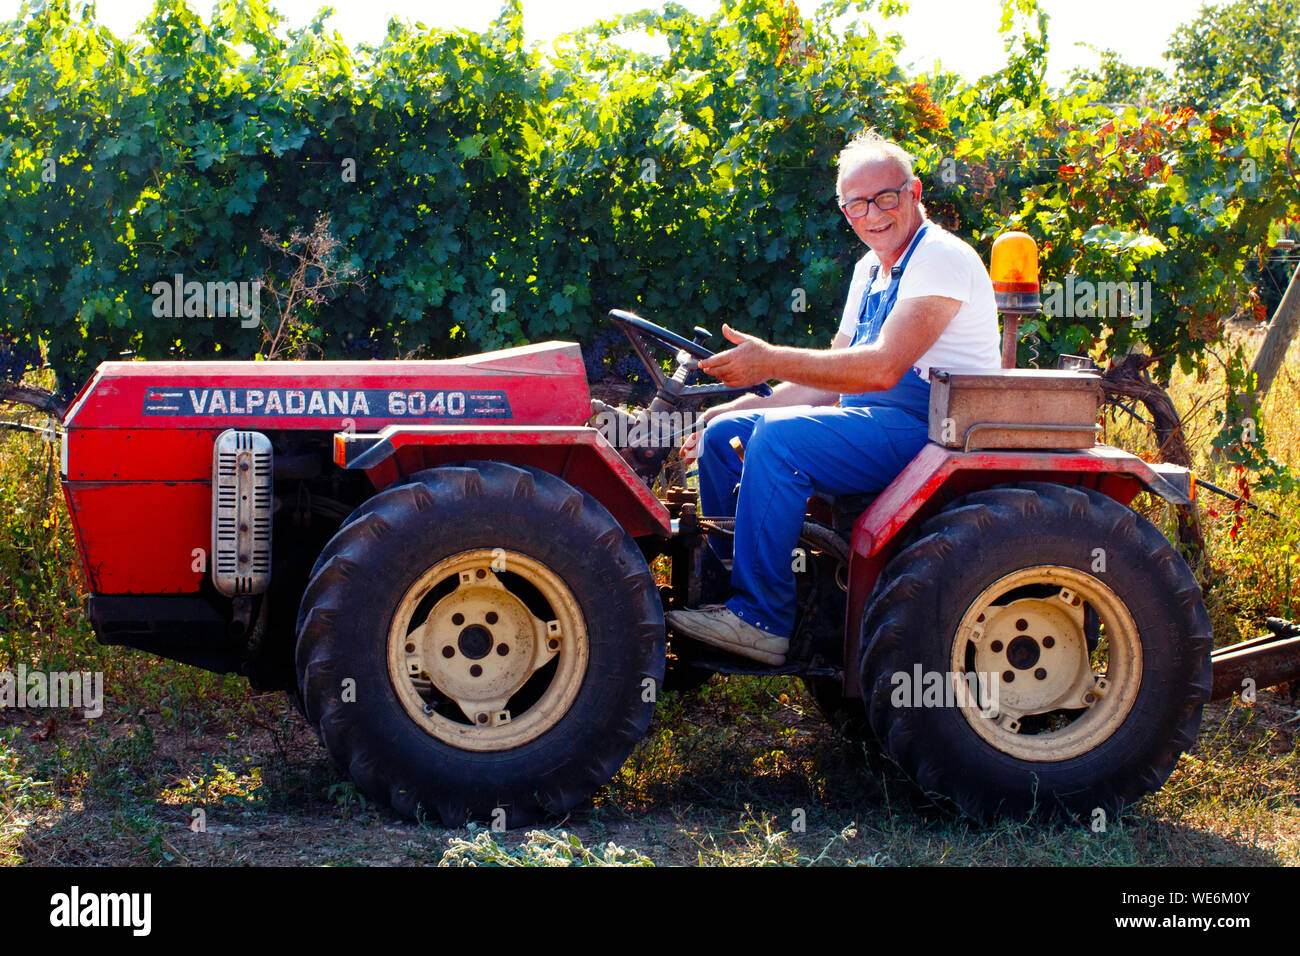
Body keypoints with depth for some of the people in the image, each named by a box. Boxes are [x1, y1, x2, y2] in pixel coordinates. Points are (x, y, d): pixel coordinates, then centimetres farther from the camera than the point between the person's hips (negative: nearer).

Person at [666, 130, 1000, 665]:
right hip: (870, 422, 10)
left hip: (927, 428, -10)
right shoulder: (870, 271, 18)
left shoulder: (941, 258, -12)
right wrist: (728, 412, 11)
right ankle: (720, 583, 7)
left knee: (779, 436, -28)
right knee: (724, 435, 3)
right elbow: (829, 381, 20)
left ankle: (762, 621, -26)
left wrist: (770, 362, -26)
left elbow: (884, 367, -25)